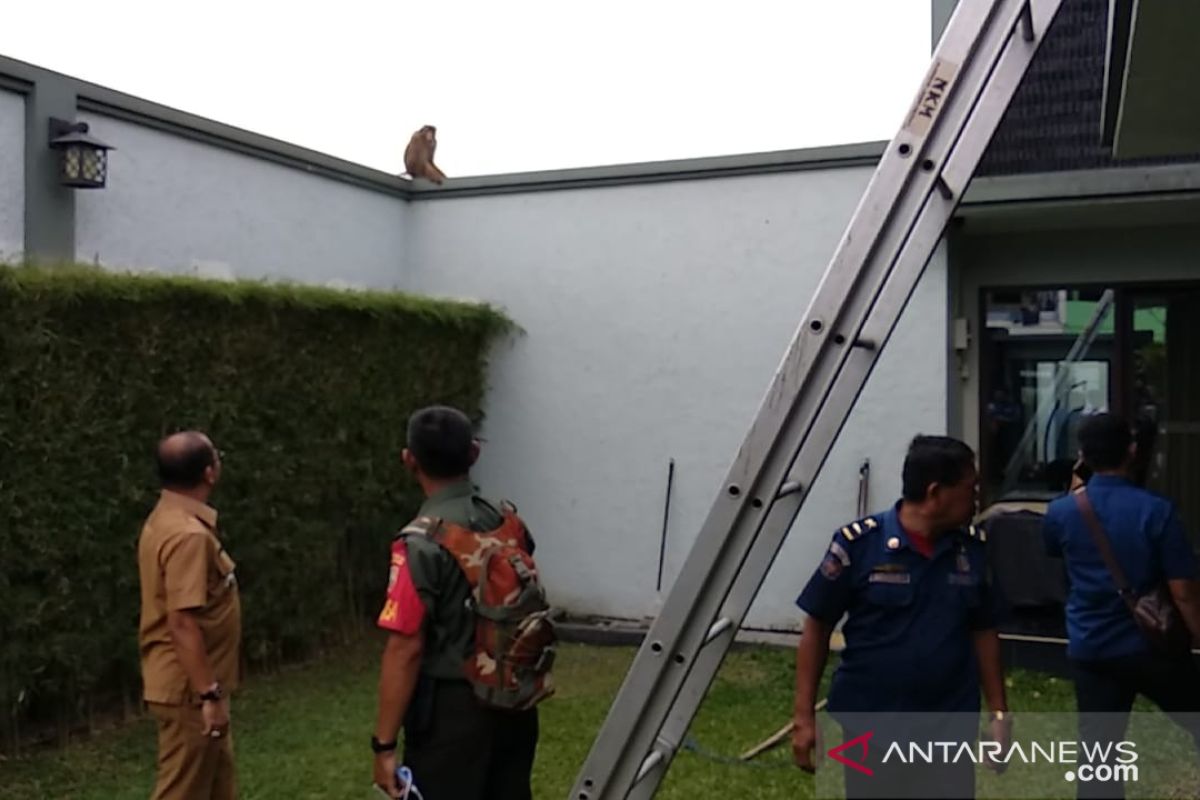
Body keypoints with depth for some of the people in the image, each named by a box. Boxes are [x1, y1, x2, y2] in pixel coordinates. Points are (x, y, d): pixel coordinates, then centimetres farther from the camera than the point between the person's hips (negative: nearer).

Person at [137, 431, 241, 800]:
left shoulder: (167, 520, 9)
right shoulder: (189, 535, -23)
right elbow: (183, 624, -27)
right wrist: (209, 694, -23)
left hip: (192, 686, 10)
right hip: (189, 691, -10)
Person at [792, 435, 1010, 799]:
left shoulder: (975, 548, 0)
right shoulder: (859, 543, -13)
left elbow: (983, 632, 10)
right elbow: (817, 628, -7)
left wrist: (999, 712, 8)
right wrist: (804, 716, -7)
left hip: (950, 724, 3)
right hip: (870, 725, -3)